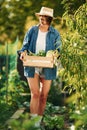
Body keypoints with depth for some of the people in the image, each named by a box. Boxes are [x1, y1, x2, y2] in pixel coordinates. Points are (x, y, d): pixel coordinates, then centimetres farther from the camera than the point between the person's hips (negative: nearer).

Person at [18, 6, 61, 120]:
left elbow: (58, 50, 4)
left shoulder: (55, 34, 2)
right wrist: (23, 52, -13)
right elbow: (25, 45, 8)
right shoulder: (32, 30, 4)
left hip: (47, 69, 1)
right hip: (32, 67, -1)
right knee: (35, 94, -10)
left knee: (43, 96, 5)